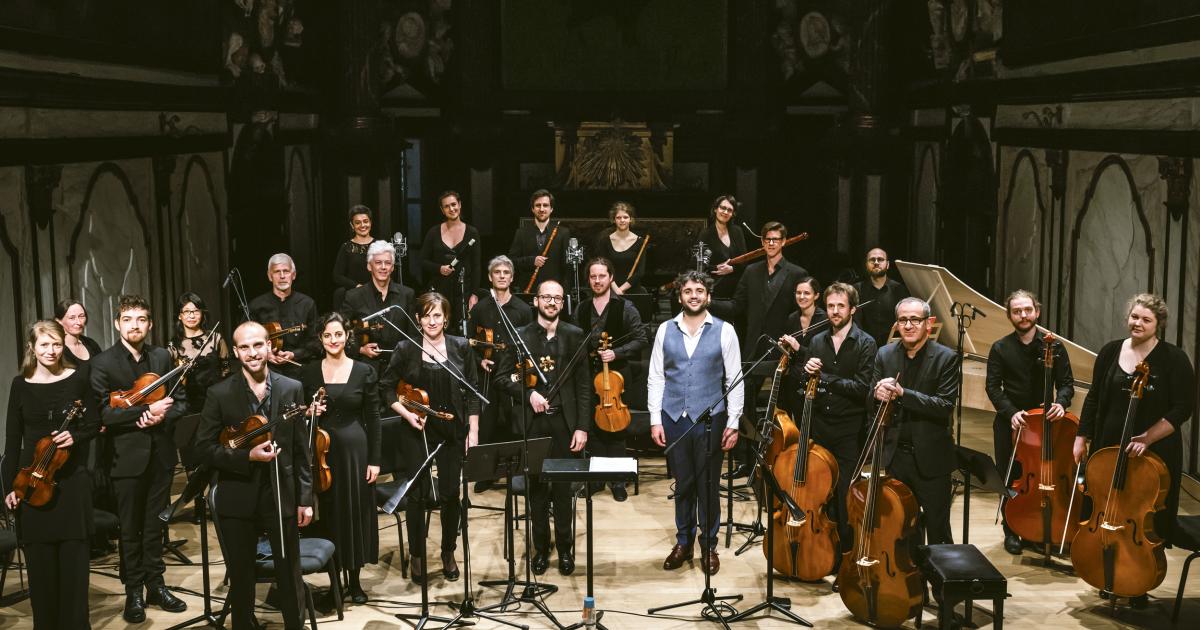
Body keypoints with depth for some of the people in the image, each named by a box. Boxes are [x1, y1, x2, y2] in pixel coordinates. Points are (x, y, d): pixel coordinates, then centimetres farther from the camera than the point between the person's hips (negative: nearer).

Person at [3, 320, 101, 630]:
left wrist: (75, 436, -16)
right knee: (40, 560, 5)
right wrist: (9, 486, -1)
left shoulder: (78, 378, -1)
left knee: (74, 558, 3)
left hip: (72, 479, 0)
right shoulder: (20, 384, 1)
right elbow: (12, 439, 3)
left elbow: (94, 425, 6)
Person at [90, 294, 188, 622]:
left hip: (161, 454, 3)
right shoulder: (102, 363, -7)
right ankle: (133, 592, 19)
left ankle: (155, 585, 25)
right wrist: (146, 410, -20)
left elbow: (181, 401, 6)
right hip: (127, 456, -3)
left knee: (155, 525, 14)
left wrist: (161, 417, -13)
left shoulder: (163, 357, 6)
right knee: (130, 529, 8)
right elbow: (103, 413, -15)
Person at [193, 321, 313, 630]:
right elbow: (203, 448, -7)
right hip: (237, 500, -1)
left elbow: (301, 450, 2)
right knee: (241, 579, 13)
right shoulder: (219, 394, -5)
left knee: (290, 577, 10)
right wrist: (247, 456, -20)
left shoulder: (292, 389, 0)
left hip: (282, 497, 1)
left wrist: (305, 498, 0)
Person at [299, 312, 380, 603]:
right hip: (322, 450, 1)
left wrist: (374, 459, -4)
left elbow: (373, 418, -1)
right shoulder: (308, 372, 3)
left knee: (355, 511, 6)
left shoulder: (364, 371, -2)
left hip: (354, 449, -1)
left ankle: (355, 579, 19)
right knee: (327, 512, 5)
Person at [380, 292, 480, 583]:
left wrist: (473, 431, -1)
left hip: (453, 431, 1)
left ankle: (448, 552, 26)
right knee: (419, 494, 1)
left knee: (450, 493, 7)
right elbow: (387, 387, 4)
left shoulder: (460, 347, 0)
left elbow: (472, 392, 3)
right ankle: (417, 555, 18)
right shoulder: (406, 349, -4)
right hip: (418, 432, -1)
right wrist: (407, 413, -10)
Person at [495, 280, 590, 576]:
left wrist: (582, 426, -5)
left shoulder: (574, 335, 2)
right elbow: (502, 377, 4)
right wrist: (528, 393, -13)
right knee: (536, 486, 7)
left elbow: (583, 384, 0)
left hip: (564, 420, 0)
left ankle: (565, 548, 18)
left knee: (563, 486, 5)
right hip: (532, 422, 0)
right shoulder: (520, 336, 2)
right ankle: (541, 548, 19)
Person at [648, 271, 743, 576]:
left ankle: (709, 546, 21)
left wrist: (732, 423, -4)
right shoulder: (665, 330, 3)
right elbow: (656, 377, 5)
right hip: (674, 417, 2)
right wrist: (655, 420, 0)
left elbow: (735, 380, -1)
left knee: (708, 485, 6)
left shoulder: (724, 332, -2)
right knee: (682, 484, 11)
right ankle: (683, 542, 25)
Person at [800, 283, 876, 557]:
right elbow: (804, 387, 14)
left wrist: (825, 378, -13)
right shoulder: (817, 342, 10)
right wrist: (808, 372, -8)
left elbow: (862, 388, -14)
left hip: (848, 431, -4)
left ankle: (845, 552, 13)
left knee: (845, 495, 0)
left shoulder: (865, 344, -5)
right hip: (819, 427, 4)